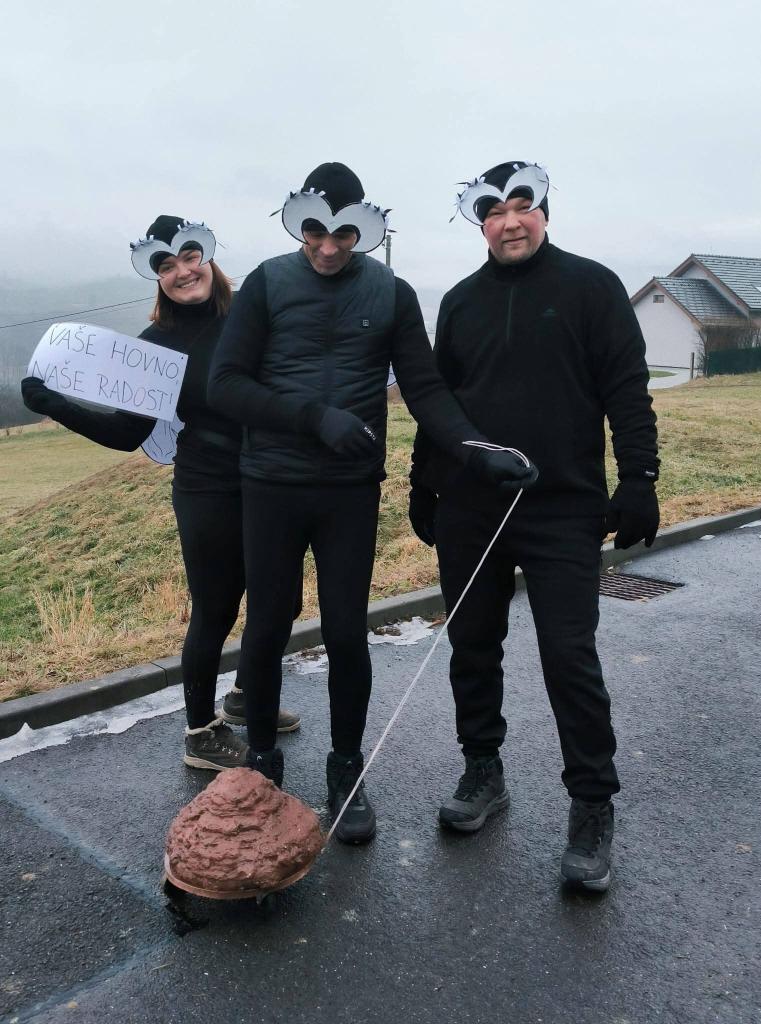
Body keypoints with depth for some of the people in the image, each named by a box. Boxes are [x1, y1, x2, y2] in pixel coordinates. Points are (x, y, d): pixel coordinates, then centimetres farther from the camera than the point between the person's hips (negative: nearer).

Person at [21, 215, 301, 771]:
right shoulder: (160, 343, -5)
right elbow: (128, 433, -4)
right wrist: (54, 405, -12)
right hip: (208, 495, -3)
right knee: (214, 613, 7)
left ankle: (247, 697, 42)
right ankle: (201, 735, 28)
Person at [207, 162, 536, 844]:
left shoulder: (392, 294, 3)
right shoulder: (268, 284, 0)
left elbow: (426, 391, 0)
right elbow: (226, 385, -5)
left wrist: (478, 453, -16)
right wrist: (316, 416, -17)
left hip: (352, 492, 1)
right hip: (272, 487, 0)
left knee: (347, 635, 5)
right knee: (266, 631, 8)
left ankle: (347, 769, 25)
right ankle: (262, 760, 30)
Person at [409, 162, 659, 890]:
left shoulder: (591, 286, 1)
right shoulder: (461, 301, 12)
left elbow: (627, 390, -4)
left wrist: (638, 480, -12)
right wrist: (423, 487, 13)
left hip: (564, 512, -4)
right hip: (468, 511, 5)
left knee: (570, 659, -3)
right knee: (473, 649, 12)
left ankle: (593, 808, 13)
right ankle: (483, 773, 30)